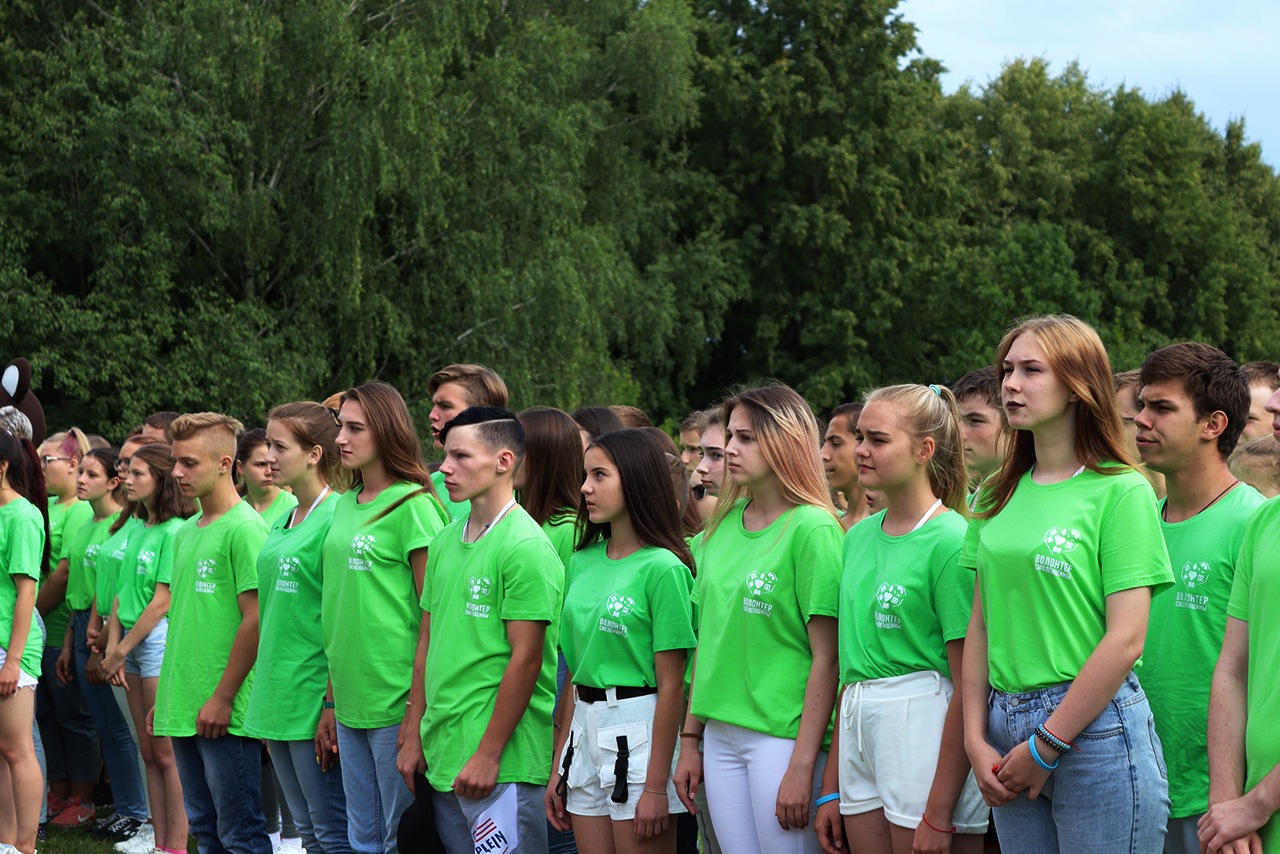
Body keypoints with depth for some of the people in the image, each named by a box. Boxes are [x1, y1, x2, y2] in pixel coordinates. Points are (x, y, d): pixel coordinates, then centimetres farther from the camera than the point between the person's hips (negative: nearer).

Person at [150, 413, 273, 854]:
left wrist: (222, 698, -17)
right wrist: (165, 696, 17)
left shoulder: (245, 528, -11)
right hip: (184, 709, 9)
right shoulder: (185, 532, 15)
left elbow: (255, 620, -16)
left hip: (224, 714, -9)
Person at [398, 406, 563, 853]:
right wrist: (414, 736, 14)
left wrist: (488, 754, -16)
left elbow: (526, 659, -15)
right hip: (440, 756, 8)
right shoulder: (446, 541, 12)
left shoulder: (525, 546, -12)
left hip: (503, 764, -8)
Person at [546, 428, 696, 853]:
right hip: (586, 730, 7)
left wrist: (656, 786, -15)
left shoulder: (662, 567, -11)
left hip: (639, 731, -7)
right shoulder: (583, 562, 10)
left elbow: (671, 685, -13)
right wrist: (558, 766, 13)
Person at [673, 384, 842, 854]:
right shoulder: (720, 529, 11)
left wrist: (803, 766, -16)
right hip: (720, 734, 6)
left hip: (783, 736, -6)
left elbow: (827, 657, -12)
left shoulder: (813, 528, -9)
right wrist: (690, 738, 12)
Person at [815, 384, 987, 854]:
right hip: (858, 731, 7)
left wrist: (939, 814, -16)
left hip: (926, 725, -7)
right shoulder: (859, 536, 13)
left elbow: (970, 687, -13)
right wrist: (831, 790, 13)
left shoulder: (951, 540, -10)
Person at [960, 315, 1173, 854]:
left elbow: (1126, 640, -12)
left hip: (1095, 727, -5)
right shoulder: (998, 497, 11)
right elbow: (980, 627, 11)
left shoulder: (1121, 491, -7)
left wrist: (1045, 747, -11)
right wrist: (976, 740, 1)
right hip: (1006, 723, 5)